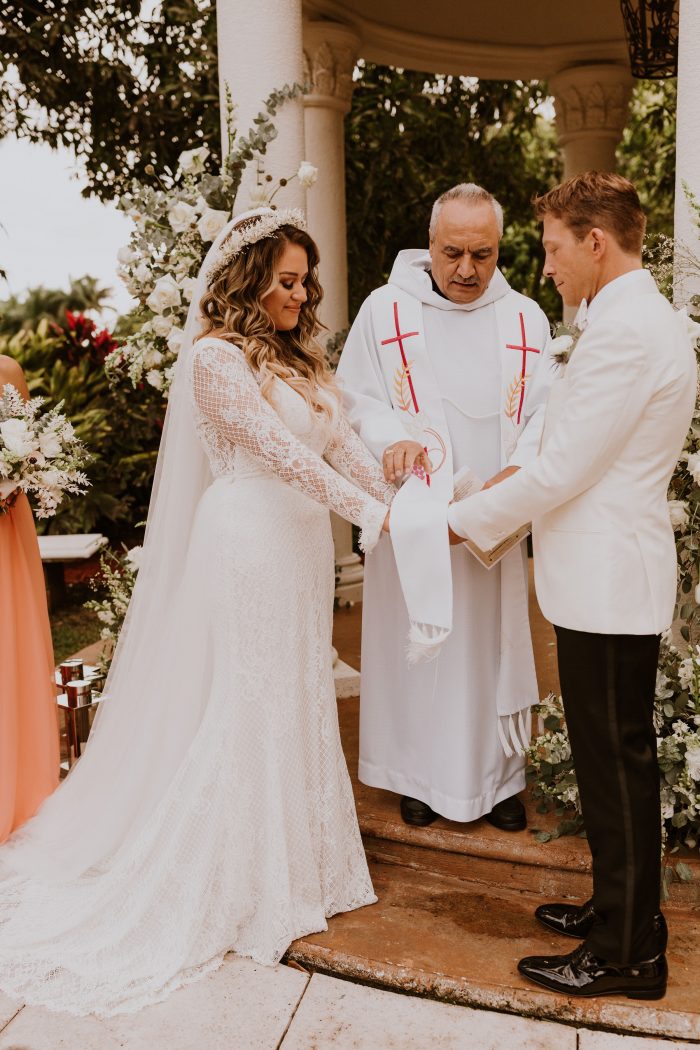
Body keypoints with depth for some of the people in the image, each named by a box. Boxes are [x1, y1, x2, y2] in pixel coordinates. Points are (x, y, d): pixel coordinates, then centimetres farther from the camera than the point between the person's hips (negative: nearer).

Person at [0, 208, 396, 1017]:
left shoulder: (300, 358, 14)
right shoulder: (216, 356, -11)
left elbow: (341, 444, 6)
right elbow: (278, 450, -19)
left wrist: (400, 503, -5)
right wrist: (370, 513, -21)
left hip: (301, 544, 8)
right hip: (247, 543, -8)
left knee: (299, 701, 14)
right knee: (245, 708, 1)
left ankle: (294, 865, 30)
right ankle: (240, 887, 18)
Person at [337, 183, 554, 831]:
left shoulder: (525, 319, 5)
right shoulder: (386, 310, 0)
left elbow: (547, 413, 1)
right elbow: (357, 398, 0)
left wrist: (520, 469, -19)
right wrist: (392, 437, -21)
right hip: (414, 513, -2)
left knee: (495, 638, 10)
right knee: (415, 638, 6)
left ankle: (497, 774, 27)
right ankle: (420, 773, 25)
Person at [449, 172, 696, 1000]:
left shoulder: (626, 333, -18)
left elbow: (561, 471, -20)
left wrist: (461, 521, -9)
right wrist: (517, 495, 11)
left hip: (608, 583, -10)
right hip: (606, 577, 10)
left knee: (616, 762, 1)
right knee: (611, 758, 19)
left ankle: (628, 954, 17)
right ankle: (620, 908, 34)